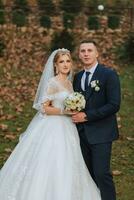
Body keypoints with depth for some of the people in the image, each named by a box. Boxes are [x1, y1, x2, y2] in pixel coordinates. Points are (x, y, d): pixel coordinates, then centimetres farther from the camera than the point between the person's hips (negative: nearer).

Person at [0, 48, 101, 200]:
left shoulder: (69, 83, 13)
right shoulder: (52, 83, -11)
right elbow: (44, 108, -14)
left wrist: (74, 111, 4)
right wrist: (64, 111, -21)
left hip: (66, 129, 8)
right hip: (52, 129, -8)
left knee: (64, 169, 8)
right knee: (49, 168, -6)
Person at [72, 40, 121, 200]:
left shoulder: (109, 74, -8)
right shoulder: (77, 77, 13)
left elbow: (114, 105, -16)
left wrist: (87, 116, -17)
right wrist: (75, 115, -1)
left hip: (101, 133, -6)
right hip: (82, 133, 6)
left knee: (101, 173, -10)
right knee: (87, 173, 8)